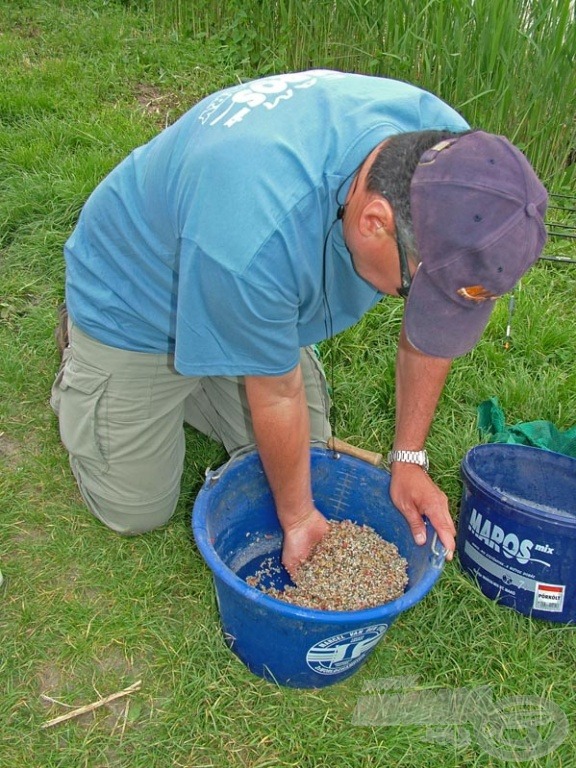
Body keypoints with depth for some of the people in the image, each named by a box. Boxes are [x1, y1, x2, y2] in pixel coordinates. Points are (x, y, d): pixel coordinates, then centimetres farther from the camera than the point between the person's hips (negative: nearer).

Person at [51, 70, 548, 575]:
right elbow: (276, 395, -29)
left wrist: (409, 458, -9)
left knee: (302, 457, 9)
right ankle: (80, 370, 28)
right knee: (136, 512, 4)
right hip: (133, 306, -5)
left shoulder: (447, 148, -24)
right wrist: (297, 515, -11)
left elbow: (431, 327, -11)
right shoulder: (260, 233, -45)